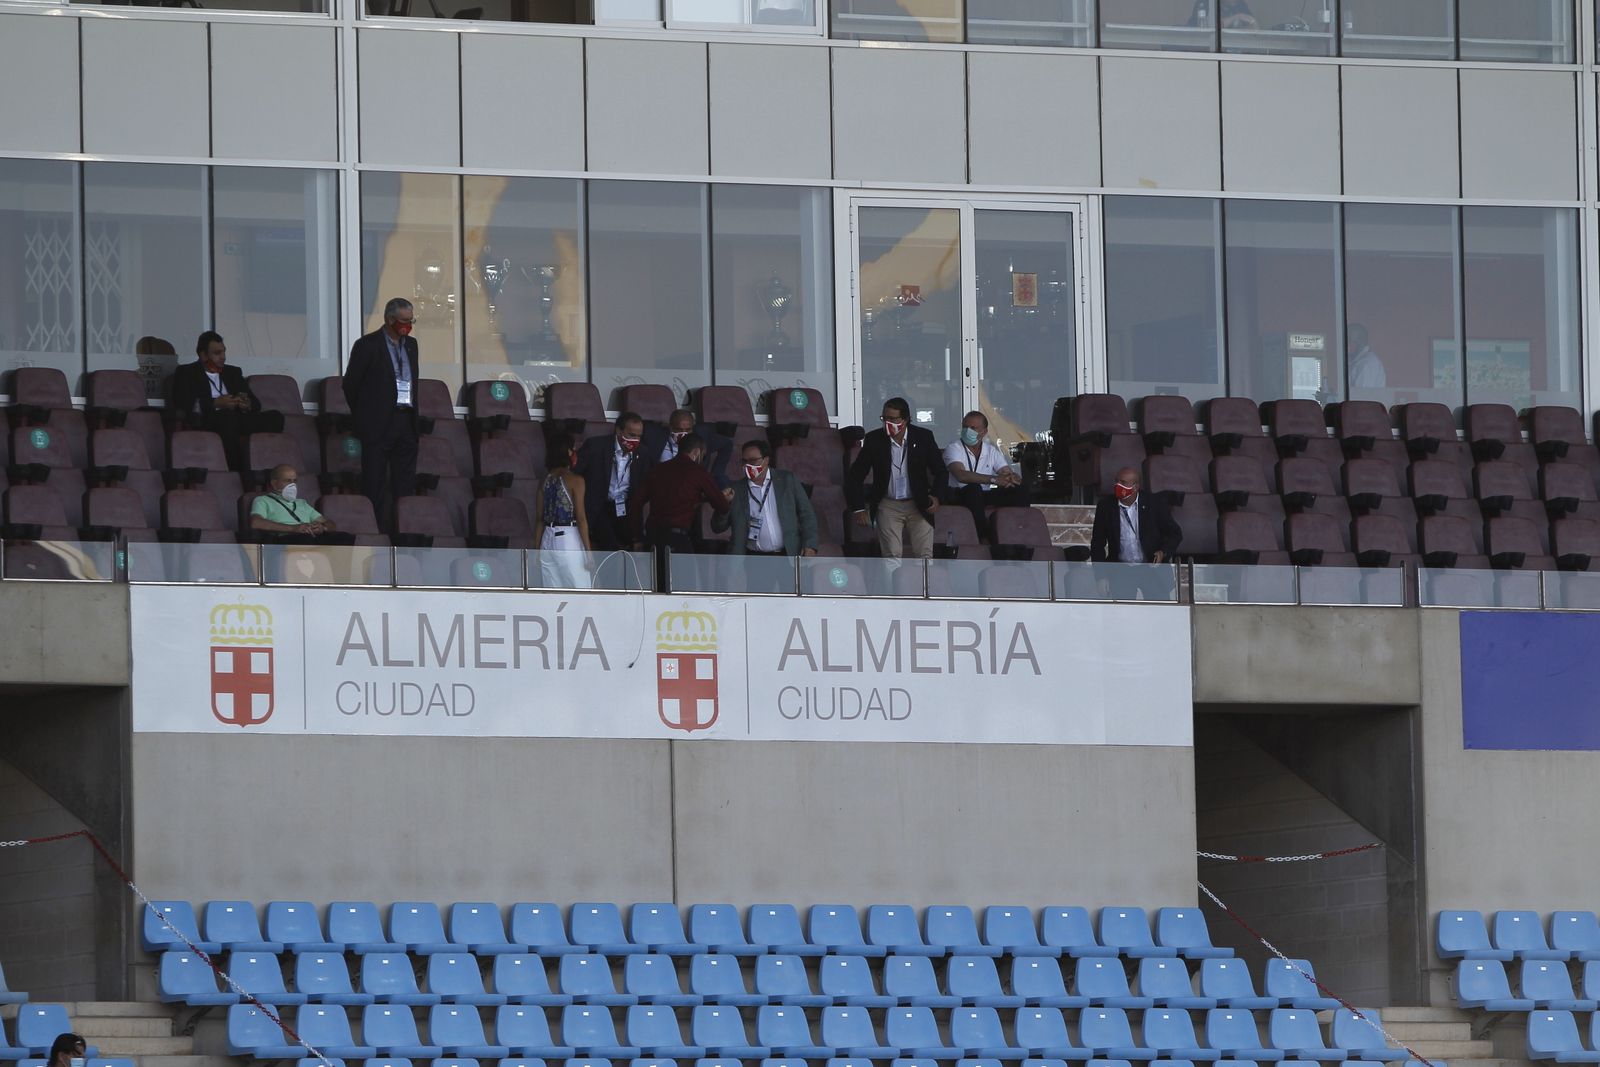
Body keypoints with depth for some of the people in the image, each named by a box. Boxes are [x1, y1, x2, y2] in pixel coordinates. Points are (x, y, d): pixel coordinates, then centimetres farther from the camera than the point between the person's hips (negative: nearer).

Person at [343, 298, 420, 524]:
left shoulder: (410, 345, 14)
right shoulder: (368, 345, -5)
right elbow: (351, 384, -1)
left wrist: (413, 416, 15)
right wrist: (362, 416, 5)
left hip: (406, 420, 6)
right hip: (379, 422, -6)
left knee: (405, 482, 3)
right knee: (374, 482, -5)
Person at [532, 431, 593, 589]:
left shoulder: (546, 480, 7)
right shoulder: (575, 480, -8)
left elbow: (540, 518, 10)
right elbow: (581, 518, -11)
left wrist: (537, 549, 16)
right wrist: (588, 551, -8)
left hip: (548, 541, 6)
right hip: (569, 539, -6)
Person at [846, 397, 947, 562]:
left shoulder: (923, 437, -6)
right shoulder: (874, 440, -6)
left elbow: (940, 471, 4)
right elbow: (855, 477, 1)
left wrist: (936, 496, -13)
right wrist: (859, 509, -7)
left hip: (918, 505, 0)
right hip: (888, 505, 0)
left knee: (925, 554, -7)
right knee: (891, 555, -10)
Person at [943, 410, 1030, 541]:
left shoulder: (991, 450, 9)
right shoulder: (954, 448, -8)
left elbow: (1009, 473, 0)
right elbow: (961, 475, -27)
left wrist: (1012, 478, -29)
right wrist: (993, 479, -37)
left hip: (985, 496, 5)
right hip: (960, 497, -5)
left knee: (1021, 489, -13)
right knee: (973, 488, -38)